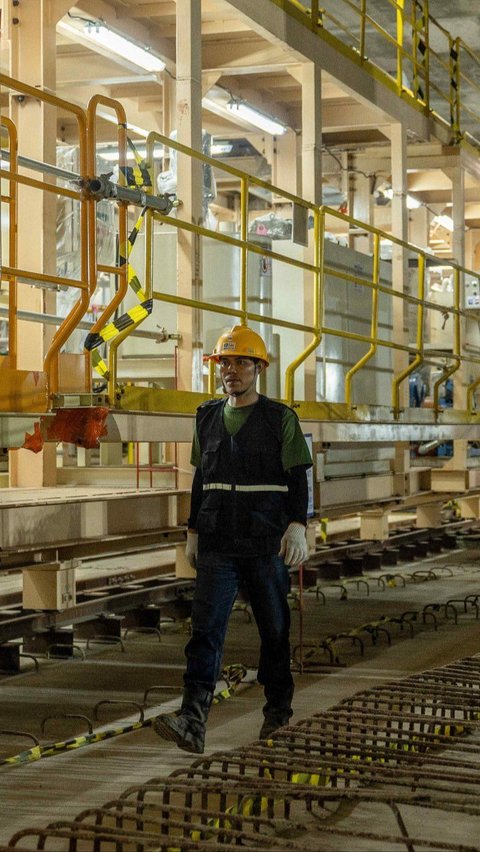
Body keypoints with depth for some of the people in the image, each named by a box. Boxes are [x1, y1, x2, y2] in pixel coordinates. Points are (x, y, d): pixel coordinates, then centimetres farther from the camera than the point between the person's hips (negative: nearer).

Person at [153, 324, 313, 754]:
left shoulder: (281, 419, 0)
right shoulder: (207, 417, 12)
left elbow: (298, 479, -2)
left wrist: (297, 526, -14)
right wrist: (193, 530, 17)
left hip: (266, 544, -3)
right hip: (217, 545, 3)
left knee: (274, 629, 9)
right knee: (206, 627, -10)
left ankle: (279, 710, 28)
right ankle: (192, 721, -19)